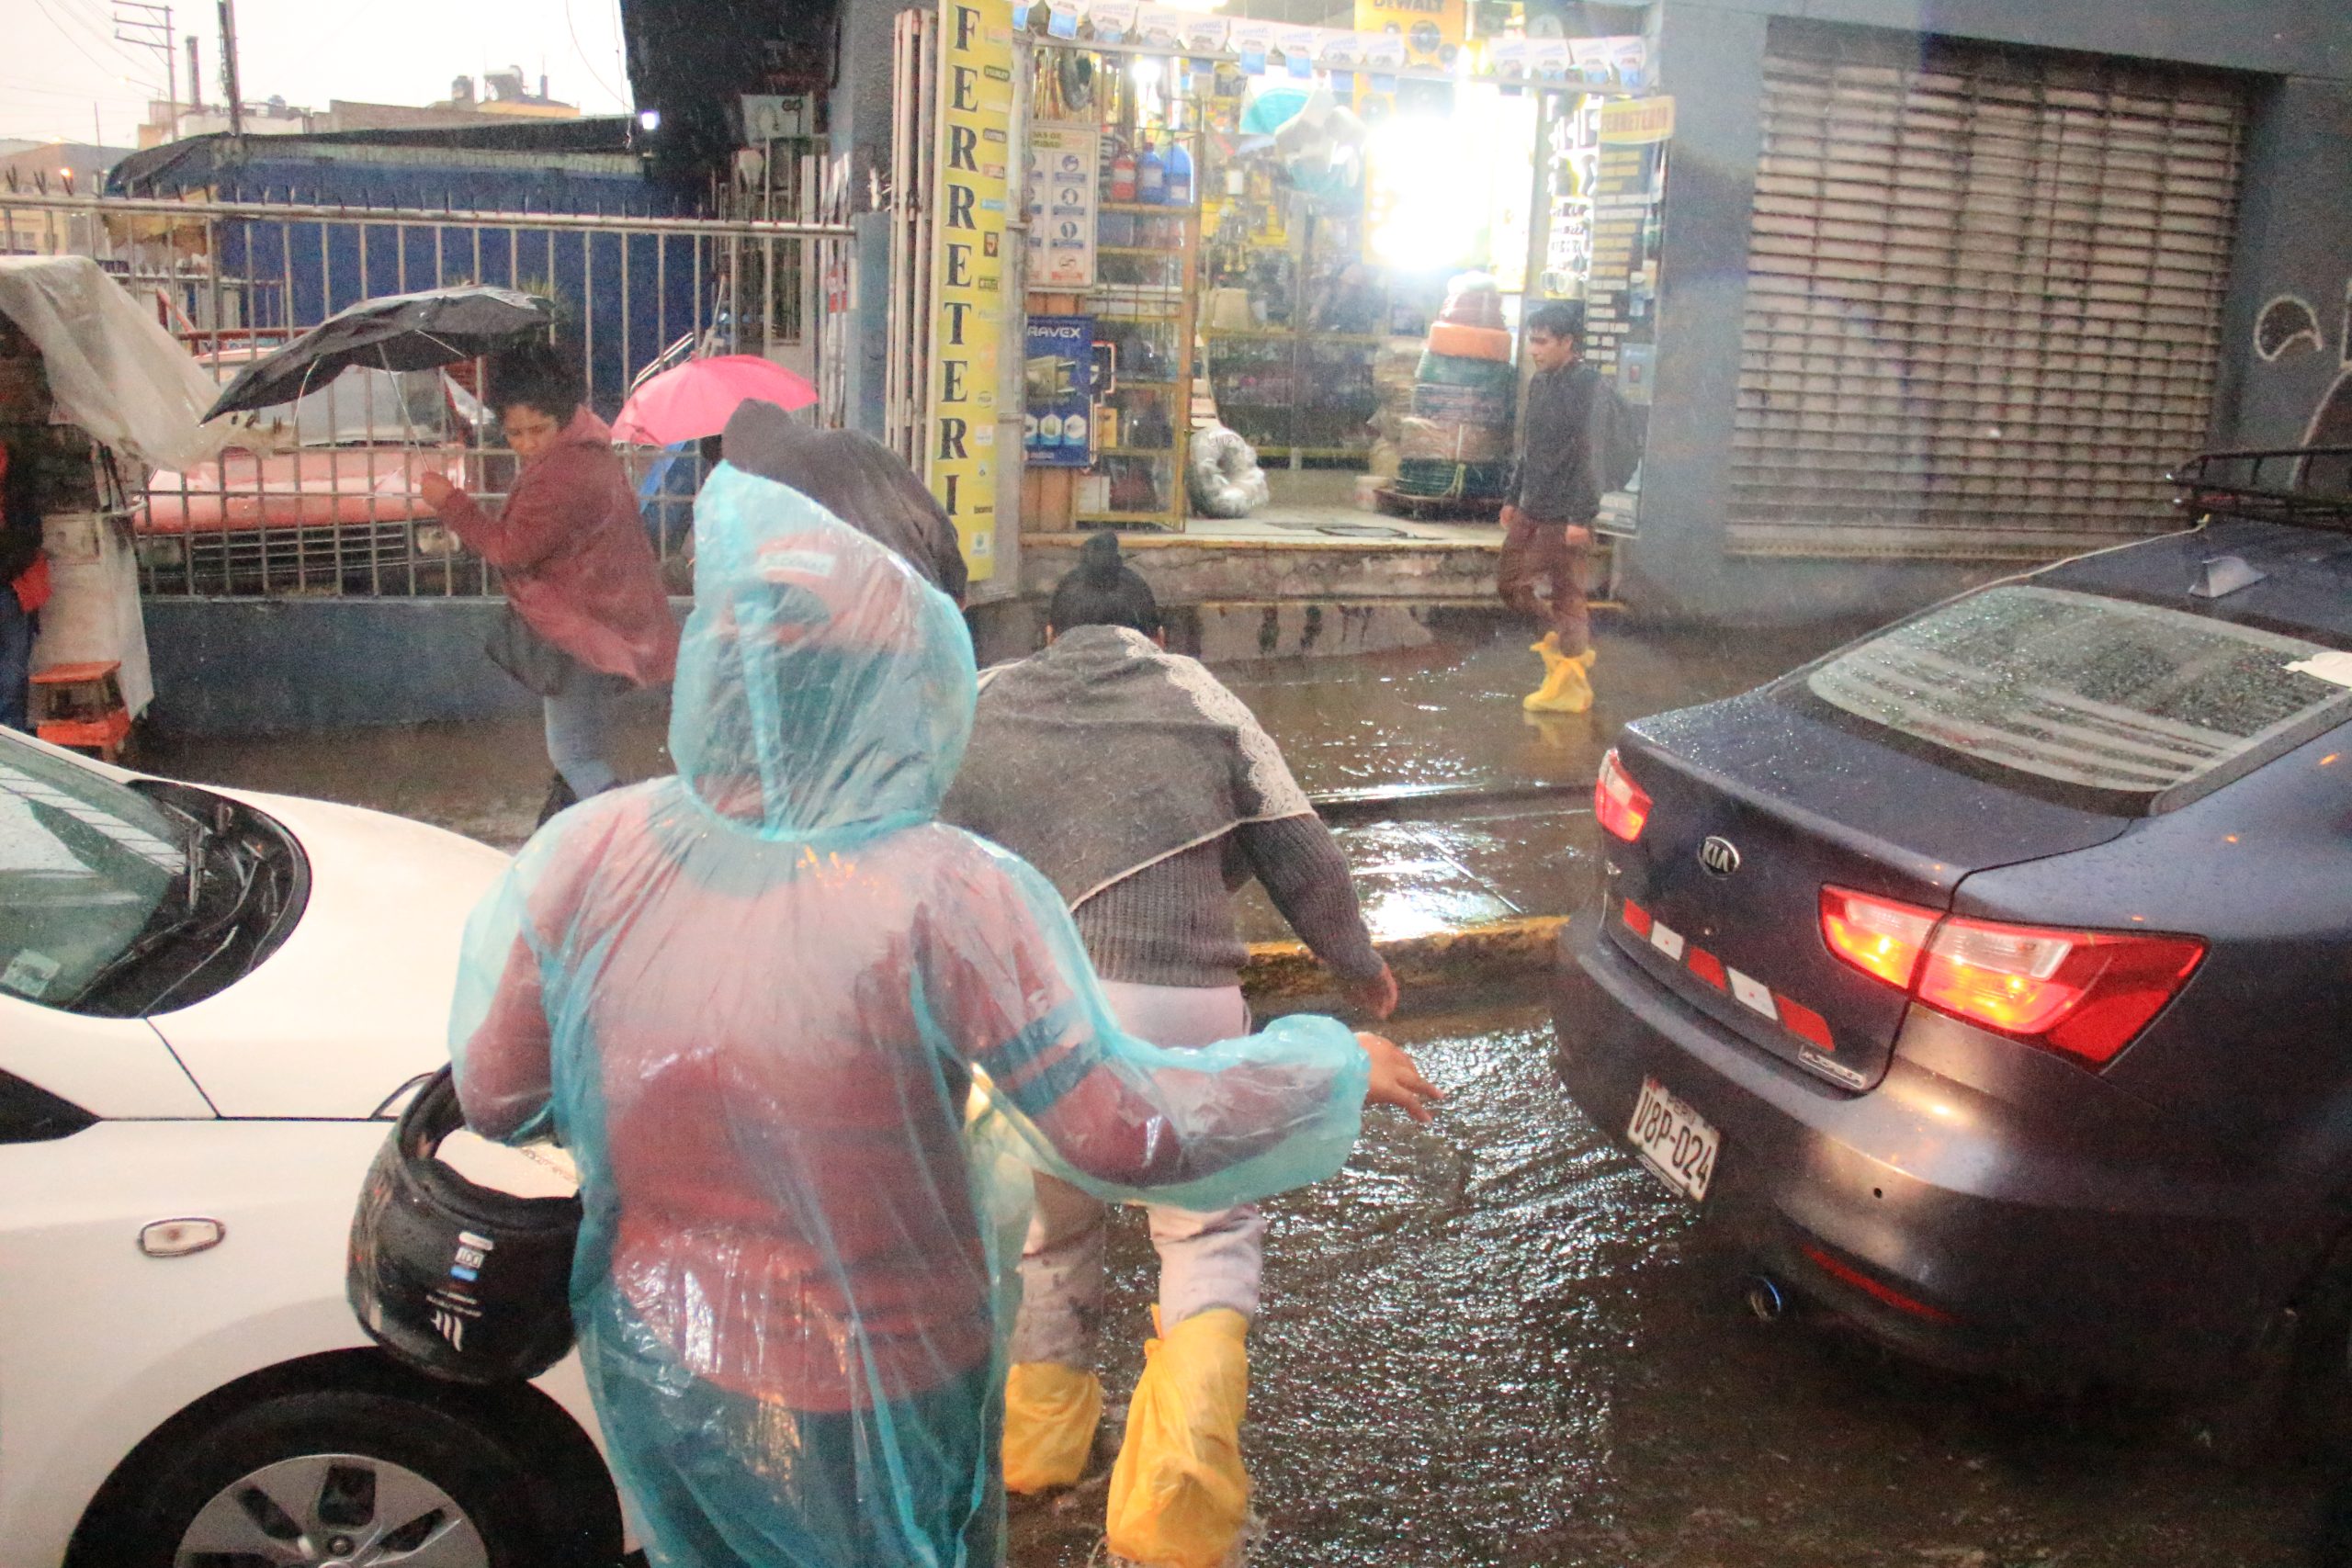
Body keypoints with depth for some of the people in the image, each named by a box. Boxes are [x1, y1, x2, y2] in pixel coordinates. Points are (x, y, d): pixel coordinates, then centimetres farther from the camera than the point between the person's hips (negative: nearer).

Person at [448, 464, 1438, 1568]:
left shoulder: (585, 855, -15)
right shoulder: (948, 899, -26)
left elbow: (496, 1101, -4)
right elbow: (1122, 1135, -22)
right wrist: (1335, 1068, -8)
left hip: (658, 1374, 4)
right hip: (874, 1401, -3)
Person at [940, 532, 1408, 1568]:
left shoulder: (985, 698, 17)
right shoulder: (1195, 692, 14)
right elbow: (1298, 854, 12)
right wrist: (1360, 969, 27)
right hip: (1172, 1000, -2)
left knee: (1046, 1223, 25)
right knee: (1211, 1230, 16)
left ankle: (1038, 1439, 39)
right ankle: (1183, 1443, -3)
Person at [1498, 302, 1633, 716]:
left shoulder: (1590, 387, -14)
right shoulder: (1540, 382, 11)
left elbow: (1591, 456, -19)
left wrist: (1581, 517, -22)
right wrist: (1513, 497, 20)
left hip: (1564, 515, -9)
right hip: (1530, 510, 9)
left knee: (1566, 596, 0)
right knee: (1510, 585, 13)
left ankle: (1570, 686, 11)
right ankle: (1568, 643, 29)